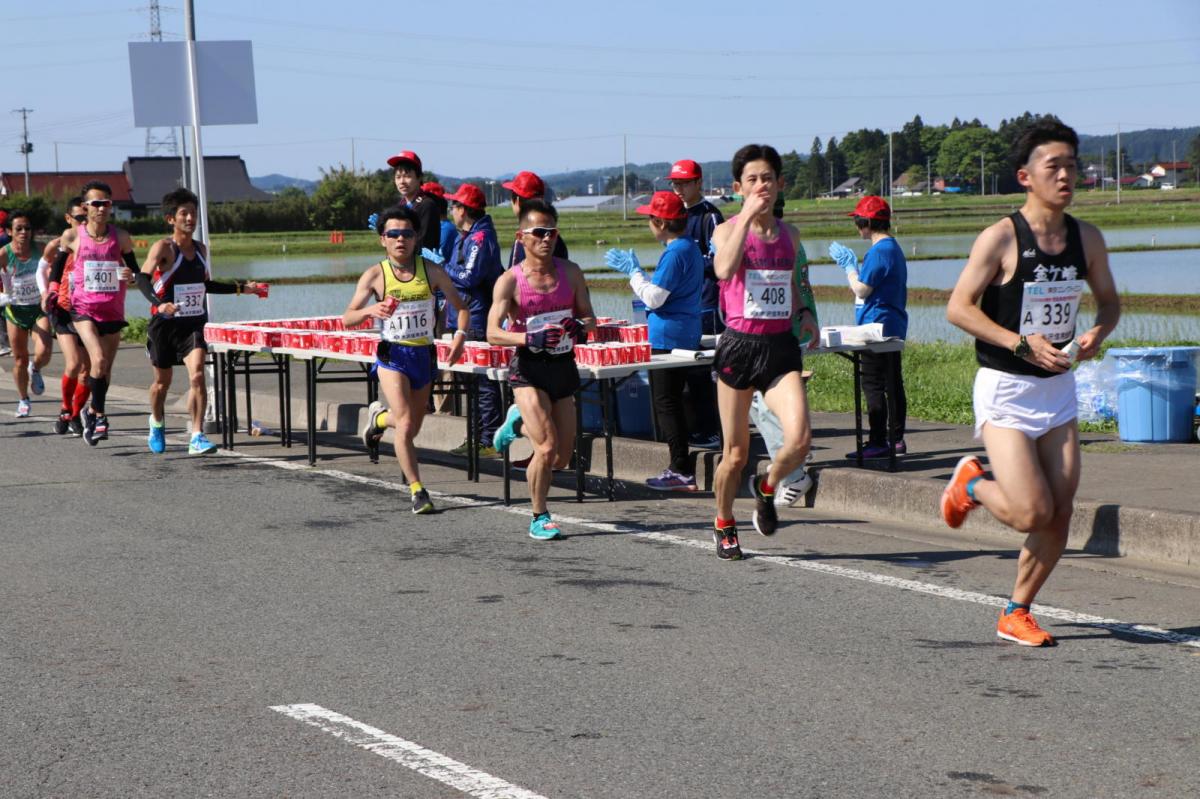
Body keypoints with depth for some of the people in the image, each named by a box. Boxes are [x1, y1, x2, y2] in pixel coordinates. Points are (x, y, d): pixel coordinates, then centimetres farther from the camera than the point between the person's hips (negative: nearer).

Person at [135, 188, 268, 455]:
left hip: (193, 324, 3)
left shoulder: (201, 249, 7)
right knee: (163, 380, 12)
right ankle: (157, 425, 41)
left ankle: (197, 437, -18)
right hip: (165, 324, -3)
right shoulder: (163, 247, -12)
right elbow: (142, 278, -26)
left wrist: (240, 287, 20)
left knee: (197, 375, -17)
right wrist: (158, 303, -43)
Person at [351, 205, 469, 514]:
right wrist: (371, 310, -29)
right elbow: (347, 318, -9)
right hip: (393, 356, -3)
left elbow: (460, 307, 5)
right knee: (406, 425, -16)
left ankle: (379, 416, 50)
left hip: (423, 355, 3)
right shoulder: (375, 275, -7)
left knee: (412, 428, 17)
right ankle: (417, 491, -5)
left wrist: (460, 335, -14)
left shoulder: (431, 271, -3)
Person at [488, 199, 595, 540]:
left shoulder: (571, 273, 5)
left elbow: (589, 318, 8)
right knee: (547, 449, -16)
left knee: (562, 458, 7)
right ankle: (539, 518, 6)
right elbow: (493, 332, -13)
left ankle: (520, 423, 37)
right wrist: (531, 338, -28)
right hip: (528, 369, -5)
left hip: (563, 366, 5)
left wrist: (580, 327, -16)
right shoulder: (510, 281, -7)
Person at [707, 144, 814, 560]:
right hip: (739, 345, -3)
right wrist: (748, 215, -22)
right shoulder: (727, 230, -2)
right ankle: (724, 525, 31)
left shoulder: (790, 234, 12)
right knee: (736, 454, 5)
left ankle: (767, 487, 14)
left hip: (781, 347, 3)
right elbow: (724, 269, -25)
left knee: (799, 438, -18)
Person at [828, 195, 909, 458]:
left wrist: (848, 264, -7)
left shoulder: (879, 251, -17)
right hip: (894, 325, 10)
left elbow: (862, 289, -17)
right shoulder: (894, 248, 16)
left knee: (873, 385, -8)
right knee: (893, 383, 12)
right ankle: (896, 439, 16)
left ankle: (877, 443, -8)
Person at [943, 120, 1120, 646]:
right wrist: (1022, 343, -23)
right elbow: (958, 307, -14)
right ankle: (971, 484, 19)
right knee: (1032, 513, -13)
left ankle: (1016, 614, 17)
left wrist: (1098, 333, -7)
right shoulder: (1001, 238, -13)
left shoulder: (1087, 239, 4)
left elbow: (1109, 300, 16)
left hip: (1059, 388, 6)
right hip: (1005, 389, -5)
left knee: (1060, 513, 1)